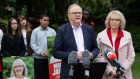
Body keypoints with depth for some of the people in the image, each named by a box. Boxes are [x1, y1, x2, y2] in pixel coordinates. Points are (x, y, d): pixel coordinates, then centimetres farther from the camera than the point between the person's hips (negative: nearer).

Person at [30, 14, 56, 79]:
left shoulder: (52, 31, 11)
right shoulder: (35, 31, 4)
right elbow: (33, 44, -3)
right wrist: (41, 52, -13)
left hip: (50, 58, 2)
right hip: (38, 58, -2)